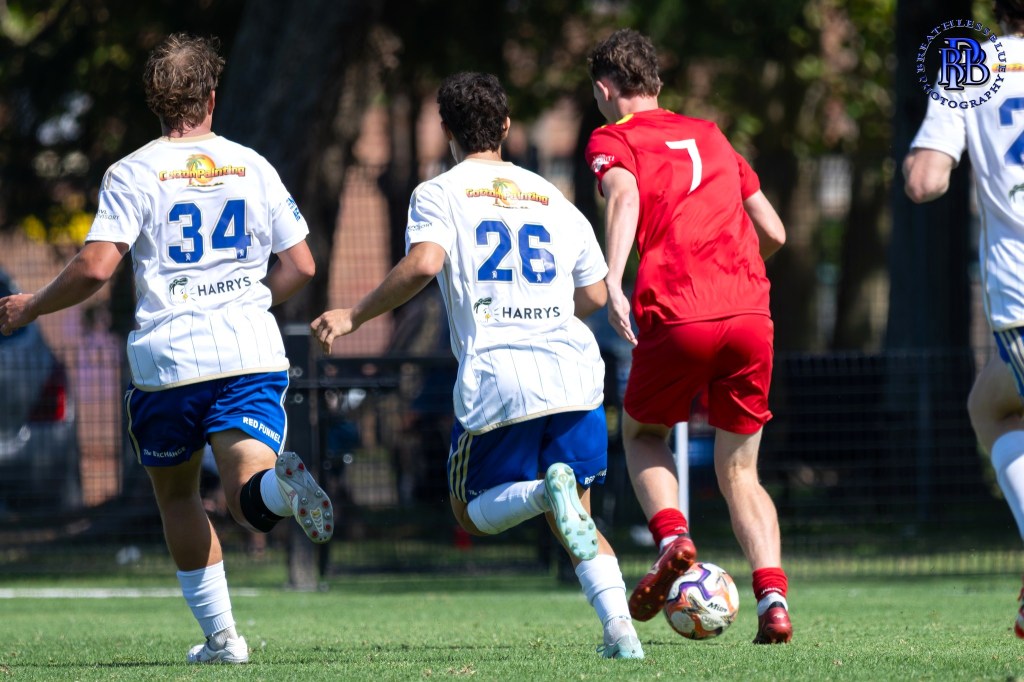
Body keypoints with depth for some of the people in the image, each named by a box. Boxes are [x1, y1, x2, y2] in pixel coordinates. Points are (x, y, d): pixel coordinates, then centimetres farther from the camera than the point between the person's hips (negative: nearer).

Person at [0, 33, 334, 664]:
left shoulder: (134, 173, 0)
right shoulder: (253, 167, 9)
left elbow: (95, 267, -10)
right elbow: (300, 264, 11)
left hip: (167, 360, -1)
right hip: (251, 352, 1)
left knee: (177, 494, 19)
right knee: (249, 502, -8)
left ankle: (221, 635, 16)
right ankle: (282, 484, -44)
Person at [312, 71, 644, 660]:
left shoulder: (440, 194, 5)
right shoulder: (551, 197, 18)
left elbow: (423, 264, -15)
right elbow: (595, 295, 19)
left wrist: (355, 317, -7)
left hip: (495, 376, -4)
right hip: (573, 371, 4)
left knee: (473, 512, 14)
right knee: (577, 515, 15)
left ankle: (546, 490, -20)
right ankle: (620, 626, -10)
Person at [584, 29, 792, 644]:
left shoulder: (612, 140, 10)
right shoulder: (709, 136, 25)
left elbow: (624, 197, -13)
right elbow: (774, 233, 24)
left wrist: (613, 284, -24)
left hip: (679, 317, -4)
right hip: (751, 315, 4)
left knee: (642, 434, 24)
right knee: (739, 471, 14)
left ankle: (673, 538, -3)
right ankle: (773, 599, -7)